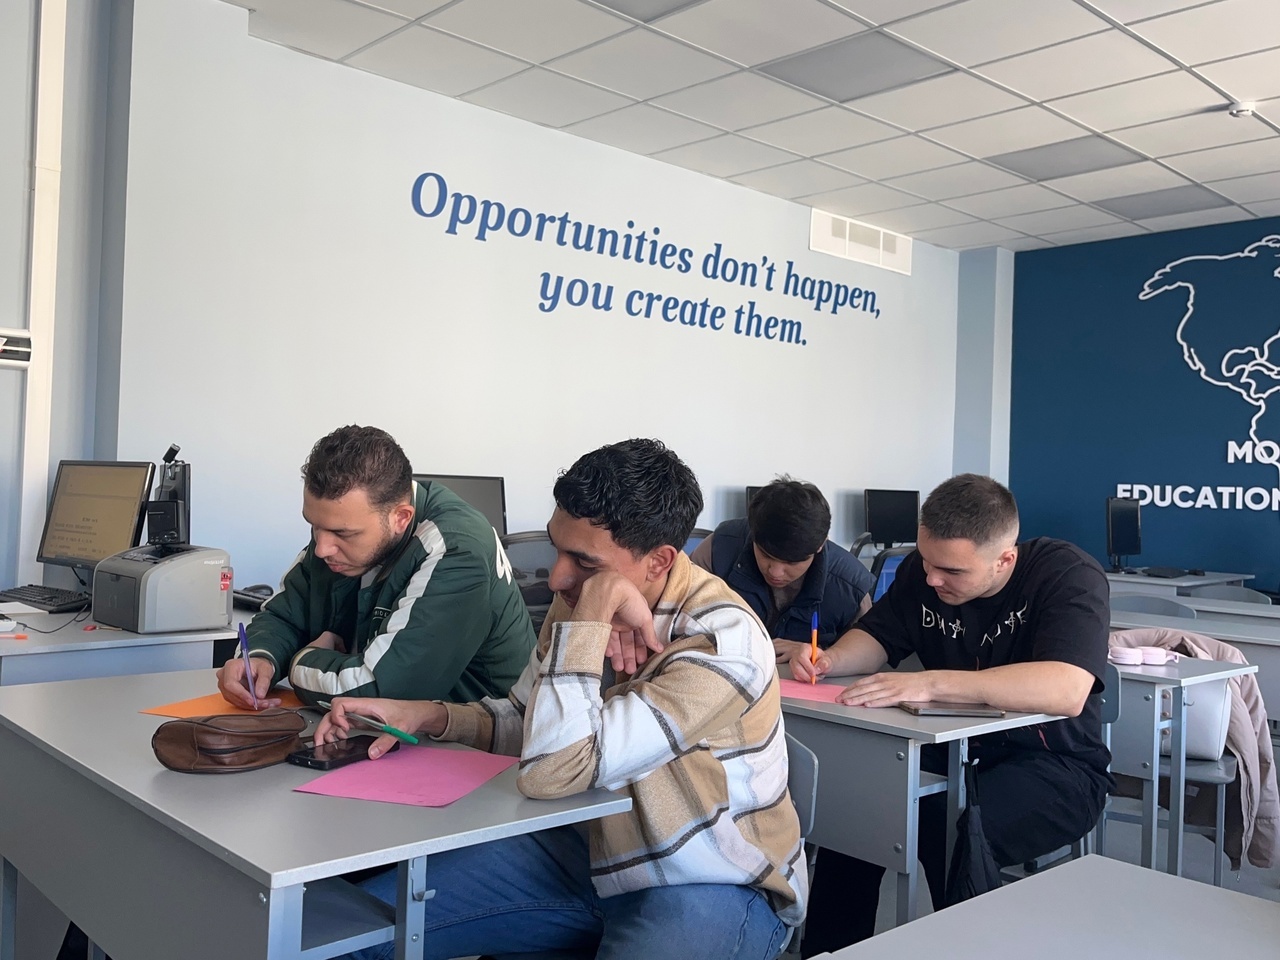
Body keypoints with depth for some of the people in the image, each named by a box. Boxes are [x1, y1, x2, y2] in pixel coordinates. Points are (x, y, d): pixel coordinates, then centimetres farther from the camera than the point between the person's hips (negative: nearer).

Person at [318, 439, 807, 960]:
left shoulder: (721, 640, -27)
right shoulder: (580, 598, -5)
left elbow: (550, 771, -33)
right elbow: (525, 720, 10)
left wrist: (594, 606, -31)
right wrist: (426, 716, -7)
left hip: (713, 884, -6)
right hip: (591, 852, 6)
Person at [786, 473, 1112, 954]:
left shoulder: (1068, 575, -20)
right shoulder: (922, 570, -3)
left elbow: (1066, 690, -36)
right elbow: (877, 637, 9)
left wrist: (930, 683, -42)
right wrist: (831, 659, -14)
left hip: (1054, 767, -6)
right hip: (954, 751, 6)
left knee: (950, 826, -32)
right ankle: (829, 951, 2)